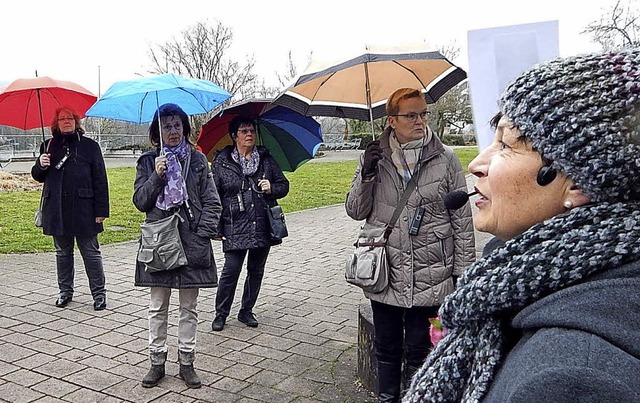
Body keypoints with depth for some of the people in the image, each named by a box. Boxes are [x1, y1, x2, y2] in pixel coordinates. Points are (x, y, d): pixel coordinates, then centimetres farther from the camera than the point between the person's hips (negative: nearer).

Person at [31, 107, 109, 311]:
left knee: (91, 252, 2)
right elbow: (38, 176, 16)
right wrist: (40, 165, -8)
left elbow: (100, 180, -3)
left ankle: (99, 292, 12)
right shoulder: (49, 146, 9)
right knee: (62, 252, 15)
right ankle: (65, 291, 28)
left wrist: (101, 210, -9)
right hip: (57, 210, 4)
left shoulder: (90, 146, -1)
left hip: (84, 209, -4)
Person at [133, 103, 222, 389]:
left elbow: (212, 203, 3)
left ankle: (186, 363, 20)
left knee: (189, 308, 8)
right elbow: (140, 202, 0)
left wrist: (202, 234, -8)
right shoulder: (148, 162, 6)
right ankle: (157, 362, 22)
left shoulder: (197, 160, 4)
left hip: (192, 244, 0)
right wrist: (156, 176, -14)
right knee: (157, 308, 9)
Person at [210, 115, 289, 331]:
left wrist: (272, 188, -9)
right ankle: (221, 313, 13)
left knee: (256, 270, 11)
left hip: (263, 226, 3)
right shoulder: (221, 162, 0)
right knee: (231, 270, -6)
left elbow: (284, 185, 14)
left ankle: (246, 311, 28)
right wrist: (216, 227, -4)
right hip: (235, 228, -3)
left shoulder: (266, 159, 8)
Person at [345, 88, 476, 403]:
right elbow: (355, 211, 4)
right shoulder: (374, 158, 3)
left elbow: (462, 219, 1)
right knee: (386, 349, 17)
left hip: (429, 278, -2)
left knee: (418, 352, 9)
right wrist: (367, 174, -11)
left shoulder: (445, 159, -2)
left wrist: (464, 269, -1)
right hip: (384, 274, 2)